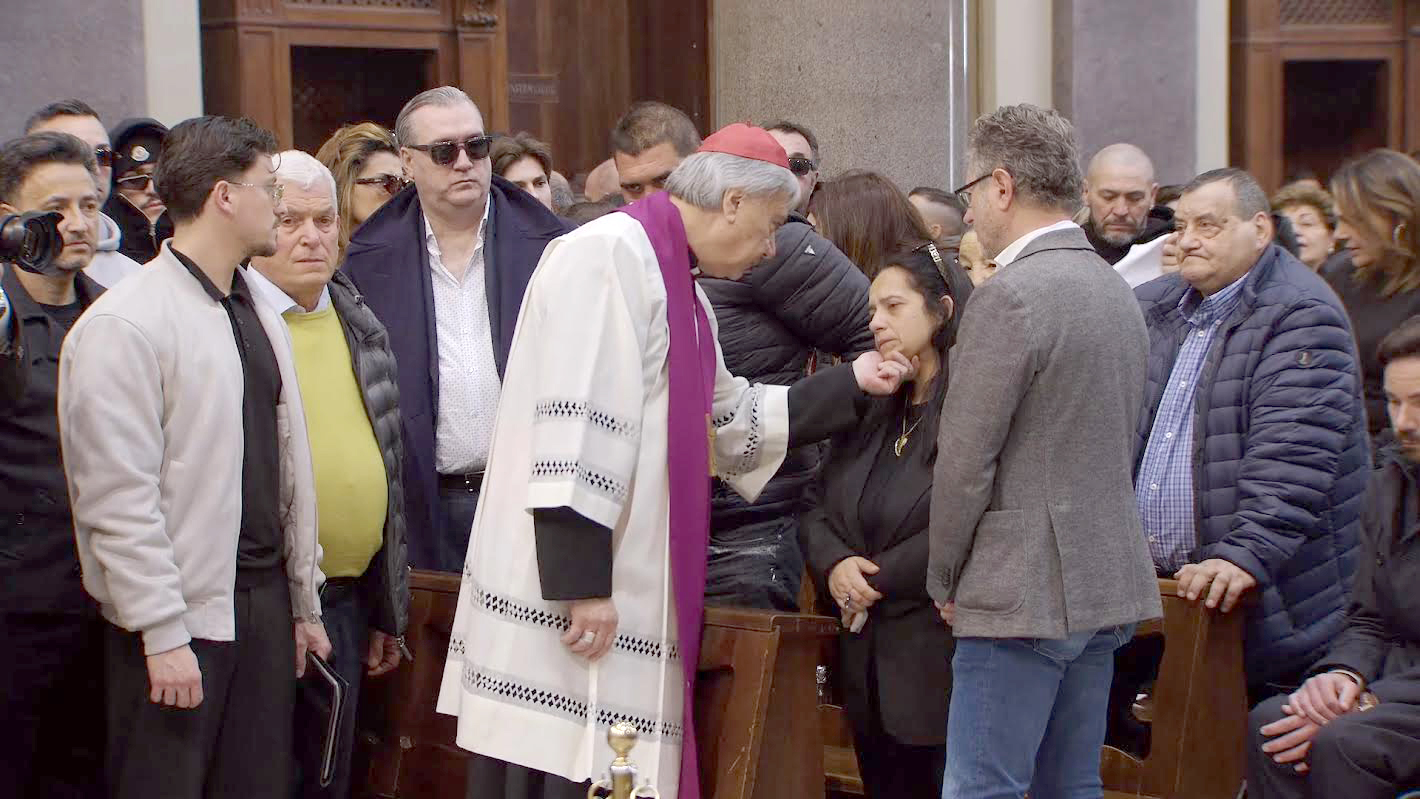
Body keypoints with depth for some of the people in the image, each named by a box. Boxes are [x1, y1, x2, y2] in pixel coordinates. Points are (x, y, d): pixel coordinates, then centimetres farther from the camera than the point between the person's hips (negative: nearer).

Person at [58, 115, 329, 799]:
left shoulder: (260, 319, 14)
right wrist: (164, 635, -17)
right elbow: (118, 497, -15)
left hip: (263, 600, 7)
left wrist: (304, 602, 16)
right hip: (177, 620, -7)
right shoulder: (123, 325, -11)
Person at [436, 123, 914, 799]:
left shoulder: (678, 286, 18)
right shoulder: (607, 256, -14)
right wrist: (581, 582, -23)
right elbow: (572, 430, -21)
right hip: (567, 599, -10)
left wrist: (850, 383, 26)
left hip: (631, 594, 10)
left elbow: (734, 422, 27)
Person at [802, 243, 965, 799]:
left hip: (940, 660, -7)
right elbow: (818, 504, 12)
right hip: (868, 659, 8)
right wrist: (835, 563, -9)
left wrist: (877, 578, -12)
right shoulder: (869, 409, 16)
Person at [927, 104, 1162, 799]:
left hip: (1023, 593, -9)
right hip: (1107, 586, 9)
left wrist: (944, 579, -1)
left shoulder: (1009, 298, -15)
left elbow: (964, 461, -15)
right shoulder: (1117, 290, 13)